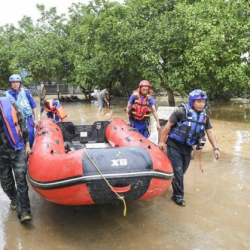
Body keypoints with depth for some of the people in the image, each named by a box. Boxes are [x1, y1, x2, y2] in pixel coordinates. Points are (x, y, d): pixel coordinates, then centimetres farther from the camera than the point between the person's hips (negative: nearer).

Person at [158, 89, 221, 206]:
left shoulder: (204, 117, 4)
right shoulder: (182, 111, -15)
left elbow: (210, 132, 6)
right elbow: (168, 125, -12)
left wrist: (216, 148, -3)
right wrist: (162, 141, -12)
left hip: (187, 148, 6)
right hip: (174, 145, -6)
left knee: (182, 171, 15)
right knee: (177, 171, -7)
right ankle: (178, 196, 6)